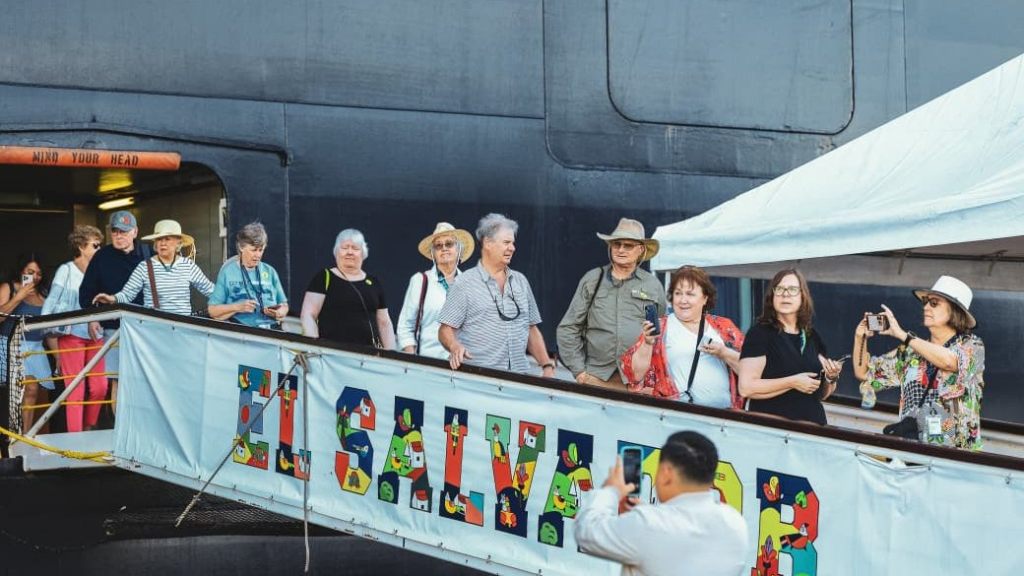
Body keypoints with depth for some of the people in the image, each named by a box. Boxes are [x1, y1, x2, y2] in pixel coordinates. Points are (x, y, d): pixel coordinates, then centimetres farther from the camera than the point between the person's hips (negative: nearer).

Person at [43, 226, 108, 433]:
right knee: (76, 390, -5)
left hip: (94, 336, 5)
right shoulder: (66, 270, -1)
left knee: (100, 387, 2)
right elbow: (51, 301, -4)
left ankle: (88, 429, 20)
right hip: (72, 335, -5)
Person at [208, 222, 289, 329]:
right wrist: (238, 307, -9)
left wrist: (279, 313, -1)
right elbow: (213, 311, 6)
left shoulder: (270, 271, 19)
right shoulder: (228, 272, 9)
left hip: (272, 329, 3)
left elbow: (284, 306, 22)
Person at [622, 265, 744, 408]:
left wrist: (723, 353, -7)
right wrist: (647, 343, -13)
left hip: (724, 412, 3)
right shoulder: (659, 329, 9)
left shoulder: (724, 327, 13)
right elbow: (635, 375, 2)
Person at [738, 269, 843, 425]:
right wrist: (793, 382, -20)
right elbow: (746, 388, -18)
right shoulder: (759, 333, -7)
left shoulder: (812, 336, 10)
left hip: (813, 423, 5)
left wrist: (831, 378, -2)